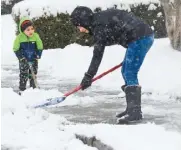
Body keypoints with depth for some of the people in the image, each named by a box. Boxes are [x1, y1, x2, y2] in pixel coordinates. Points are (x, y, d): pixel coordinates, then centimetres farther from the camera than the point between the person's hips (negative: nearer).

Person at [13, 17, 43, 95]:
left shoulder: (36, 36, -9)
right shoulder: (19, 38, -14)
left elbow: (40, 47, 2)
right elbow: (16, 49, -5)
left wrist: (38, 56, -7)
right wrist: (21, 57, -14)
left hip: (33, 60, 2)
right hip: (24, 61, -2)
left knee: (33, 74, 11)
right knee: (23, 75, -2)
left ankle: (33, 88, 23)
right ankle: (22, 90, 7)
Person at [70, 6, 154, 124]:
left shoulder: (100, 25, -14)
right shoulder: (101, 19, 14)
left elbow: (97, 54, -16)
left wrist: (88, 76, -14)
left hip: (141, 38, -10)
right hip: (143, 36, 10)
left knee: (130, 74, -11)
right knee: (125, 72, 14)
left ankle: (135, 112, -14)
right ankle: (132, 109, 17)